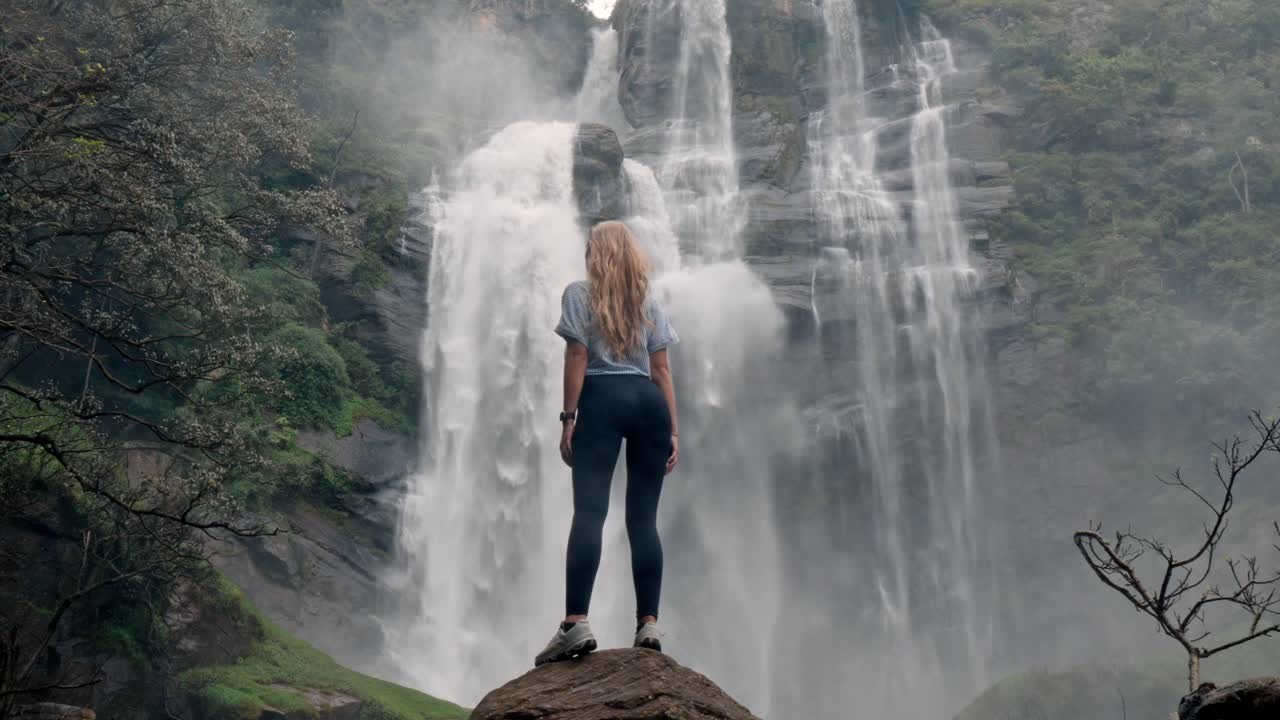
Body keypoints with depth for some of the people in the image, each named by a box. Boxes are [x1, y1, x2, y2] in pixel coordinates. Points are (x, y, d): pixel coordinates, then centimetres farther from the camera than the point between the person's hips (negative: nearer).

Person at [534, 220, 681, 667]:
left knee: (589, 513, -12)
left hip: (602, 399, -4)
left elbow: (577, 357, -2)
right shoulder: (650, 303, 19)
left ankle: (576, 622, -23)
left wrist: (568, 418, -3)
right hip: (650, 402, 4)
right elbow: (662, 369, 12)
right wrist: (673, 430, 11)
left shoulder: (579, 294, 9)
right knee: (644, 519, 3)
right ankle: (648, 624, -4)